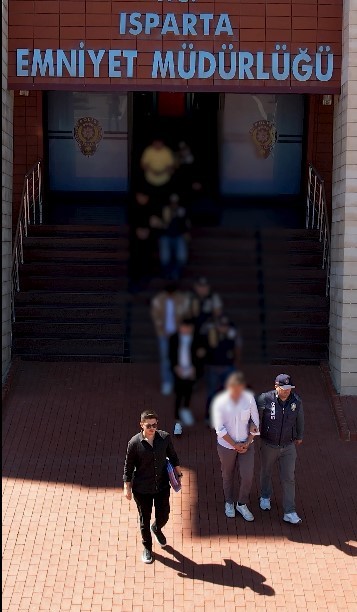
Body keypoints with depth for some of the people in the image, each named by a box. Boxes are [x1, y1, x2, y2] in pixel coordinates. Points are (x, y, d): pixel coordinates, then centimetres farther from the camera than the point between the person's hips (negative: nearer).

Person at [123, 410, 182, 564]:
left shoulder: (165, 437, -13)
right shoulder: (135, 443, -19)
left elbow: (172, 455, 6)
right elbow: (128, 466, -9)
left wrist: (178, 472, 10)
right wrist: (127, 487, -5)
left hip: (162, 486, 2)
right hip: (142, 489, -2)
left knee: (163, 516, 16)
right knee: (145, 519, 14)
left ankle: (157, 529, 53)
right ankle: (147, 547, 40)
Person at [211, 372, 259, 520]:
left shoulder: (249, 398, -15)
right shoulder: (220, 402, -20)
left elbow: (255, 422, -5)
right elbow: (220, 429, -16)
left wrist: (247, 443, -9)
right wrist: (235, 445, -14)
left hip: (246, 445, 1)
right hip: (226, 445, -1)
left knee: (248, 476, 2)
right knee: (228, 476, 16)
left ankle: (242, 504, 26)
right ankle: (229, 503, 39)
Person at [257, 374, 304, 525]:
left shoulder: (296, 401, -13)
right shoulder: (265, 399, -22)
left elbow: (299, 419, 6)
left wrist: (300, 436, 19)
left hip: (288, 446, 1)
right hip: (269, 446, -1)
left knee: (289, 478, 1)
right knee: (266, 473, 22)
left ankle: (289, 512, 8)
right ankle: (265, 497, 49)